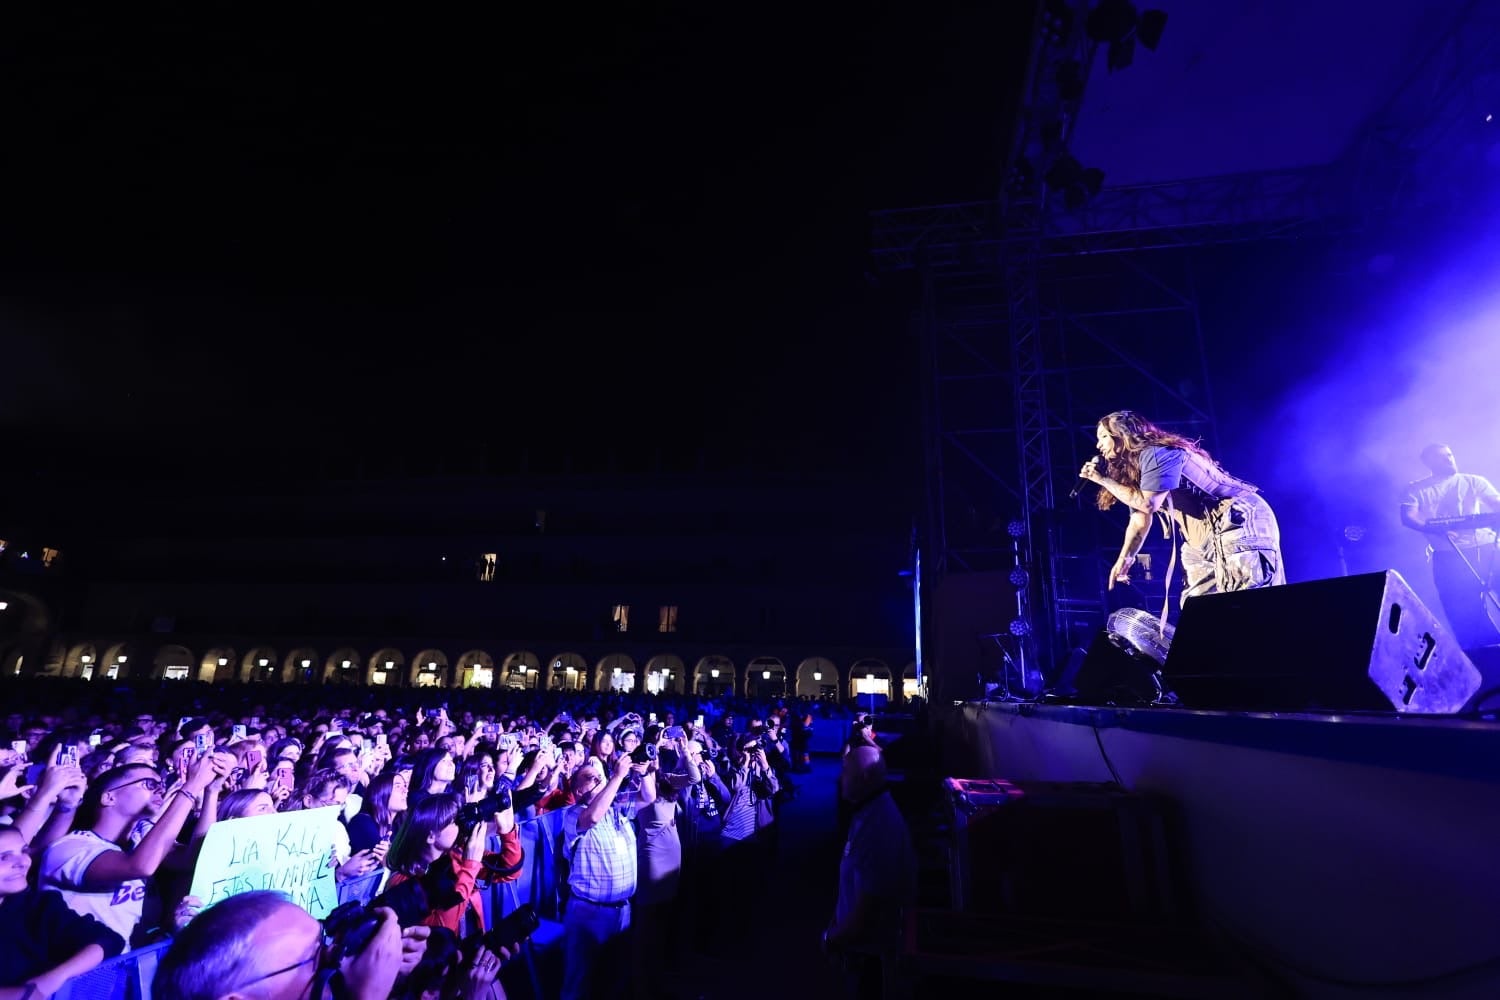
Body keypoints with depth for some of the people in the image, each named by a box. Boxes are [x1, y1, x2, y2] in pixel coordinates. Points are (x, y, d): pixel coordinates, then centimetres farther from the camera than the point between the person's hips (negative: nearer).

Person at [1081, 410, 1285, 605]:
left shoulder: (1156, 453, -15)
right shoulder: (1131, 466, 13)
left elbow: (1148, 503, -26)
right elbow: (1139, 521, 12)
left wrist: (1104, 480, -16)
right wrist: (1125, 559, 3)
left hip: (1240, 524, -10)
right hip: (1206, 539, 10)